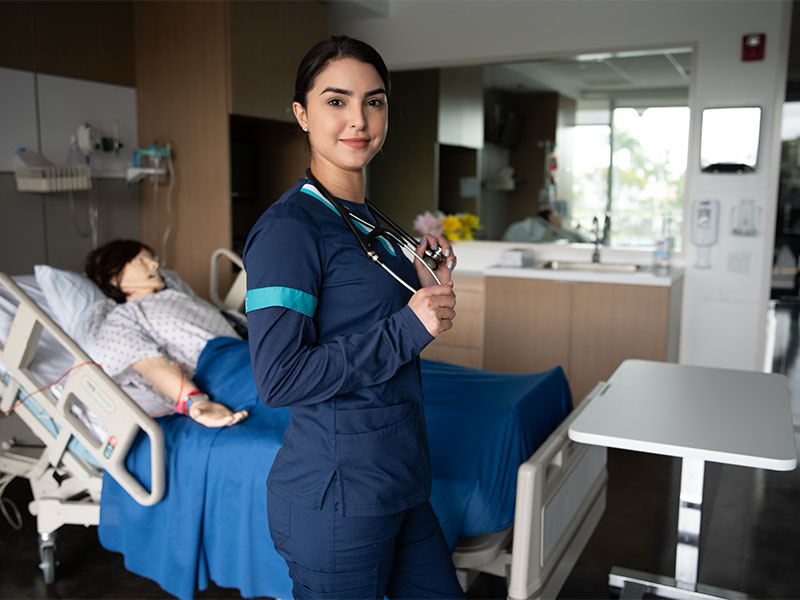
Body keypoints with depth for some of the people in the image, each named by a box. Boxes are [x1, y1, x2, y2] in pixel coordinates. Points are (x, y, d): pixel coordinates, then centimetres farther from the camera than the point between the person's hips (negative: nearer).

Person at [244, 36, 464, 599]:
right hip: (335, 500, -9)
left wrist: (427, 286, 2)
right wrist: (408, 326, -23)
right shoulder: (288, 228, -17)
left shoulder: (371, 220, 11)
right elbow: (279, 378, -24)